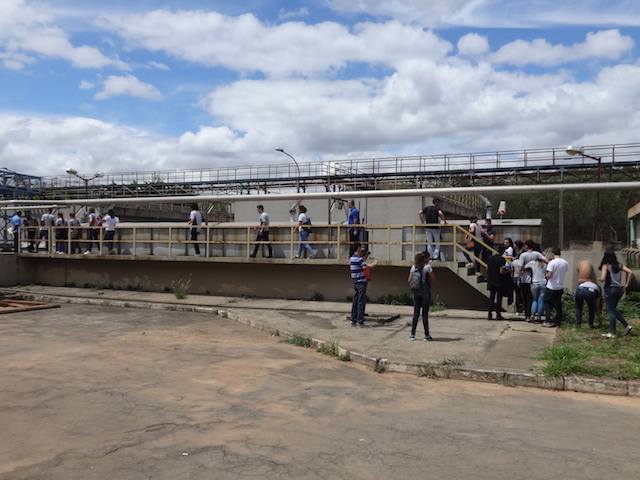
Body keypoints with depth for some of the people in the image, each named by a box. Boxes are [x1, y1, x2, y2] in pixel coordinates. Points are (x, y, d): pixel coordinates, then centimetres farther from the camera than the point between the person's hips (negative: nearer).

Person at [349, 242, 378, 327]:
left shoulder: (351, 258, 11)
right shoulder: (358, 259, -16)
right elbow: (370, 266, -23)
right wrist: (375, 263, -3)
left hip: (355, 282, 8)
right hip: (361, 282, -8)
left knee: (355, 301, 10)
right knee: (361, 302, -3)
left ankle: (353, 320, 14)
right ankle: (360, 321, -1)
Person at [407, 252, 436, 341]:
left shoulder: (413, 267, 5)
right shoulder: (427, 267, -8)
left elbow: (409, 281, 5)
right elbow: (433, 280, -7)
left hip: (416, 292, 4)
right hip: (425, 292, -4)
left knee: (416, 313, 10)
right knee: (425, 313, 1)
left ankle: (412, 334, 10)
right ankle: (426, 335, 6)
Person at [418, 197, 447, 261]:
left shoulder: (427, 208, 9)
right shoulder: (437, 208, -4)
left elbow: (419, 213, 1)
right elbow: (440, 213, -24)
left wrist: (422, 222, 5)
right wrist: (445, 221, -12)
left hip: (428, 228, 4)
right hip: (435, 228, -3)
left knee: (429, 243, 7)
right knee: (437, 243, 7)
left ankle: (431, 257, 5)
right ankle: (435, 257, -2)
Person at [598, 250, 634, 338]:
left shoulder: (605, 266, -8)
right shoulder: (619, 265, 7)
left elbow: (603, 279, -17)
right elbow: (630, 272, -2)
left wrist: (599, 279, 6)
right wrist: (626, 285, 3)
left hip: (610, 289, -6)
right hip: (619, 289, 6)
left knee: (611, 311, 2)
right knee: (613, 309, 22)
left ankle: (612, 333, 7)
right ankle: (626, 325, 14)